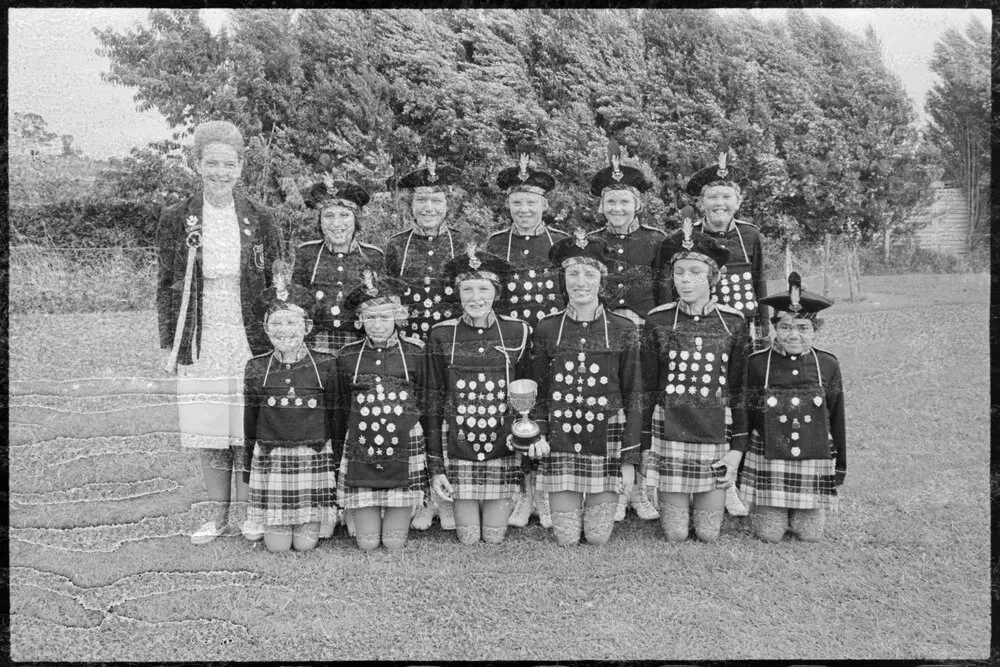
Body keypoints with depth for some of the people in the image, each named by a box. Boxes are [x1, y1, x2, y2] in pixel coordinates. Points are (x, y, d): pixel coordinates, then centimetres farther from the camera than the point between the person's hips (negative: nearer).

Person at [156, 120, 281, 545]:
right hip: (201, 342, 1)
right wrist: (169, 345, 2)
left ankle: (248, 509, 17)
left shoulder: (260, 221, 2)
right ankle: (217, 512, 20)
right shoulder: (176, 221, 3)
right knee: (208, 430, 5)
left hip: (251, 341, -1)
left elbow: (275, 285, 6)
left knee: (248, 428, 1)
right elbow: (166, 287, 6)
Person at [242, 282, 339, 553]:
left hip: (314, 458, -1)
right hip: (270, 459, 1)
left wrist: (336, 465, 1)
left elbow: (337, 417, 2)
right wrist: (249, 470, 10)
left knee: (306, 543, 1)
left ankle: (315, 519, 33)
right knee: (277, 545, 3)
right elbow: (250, 422, 9)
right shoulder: (256, 368, 2)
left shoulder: (326, 365, -3)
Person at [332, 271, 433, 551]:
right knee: (367, 543, 5)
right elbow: (341, 409, 12)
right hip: (360, 452, 1)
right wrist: (339, 449, 14)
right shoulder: (348, 356, 3)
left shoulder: (415, 353, 0)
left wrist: (427, 448, 7)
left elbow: (425, 404, 7)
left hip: (405, 451, -1)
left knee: (394, 543, 4)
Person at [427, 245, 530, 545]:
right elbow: (434, 400, 0)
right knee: (468, 537, 7)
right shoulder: (441, 335, -2)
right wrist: (435, 467, -2)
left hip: (504, 451, 0)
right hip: (458, 451, 0)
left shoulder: (518, 332, -2)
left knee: (495, 536, 7)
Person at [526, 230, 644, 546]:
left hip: (607, 446, -1)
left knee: (598, 538, 6)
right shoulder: (546, 330, 2)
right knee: (566, 539, 4)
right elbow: (538, 394, 7)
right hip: (560, 445, 1)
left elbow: (634, 397, 0)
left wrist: (629, 459, -4)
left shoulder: (623, 330, -1)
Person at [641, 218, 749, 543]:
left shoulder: (733, 322, -1)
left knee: (708, 533, 7)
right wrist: (645, 447, -1)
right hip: (669, 437, 0)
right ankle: (667, 500, 35)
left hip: (717, 439, 1)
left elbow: (740, 391, 3)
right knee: (675, 534, 4)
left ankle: (706, 503, 38)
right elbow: (646, 388, 2)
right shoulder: (657, 322, -2)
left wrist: (737, 450, -1)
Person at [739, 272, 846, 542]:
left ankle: (804, 511, 35)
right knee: (769, 533, -1)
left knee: (810, 533, 3)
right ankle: (758, 505, 30)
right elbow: (744, 417, 0)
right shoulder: (757, 363, -6)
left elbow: (837, 419, 7)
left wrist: (840, 465, 10)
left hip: (814, 463, 1)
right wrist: (738, 467, 3)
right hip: (768, 462, -1)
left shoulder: (827, 365, -1)